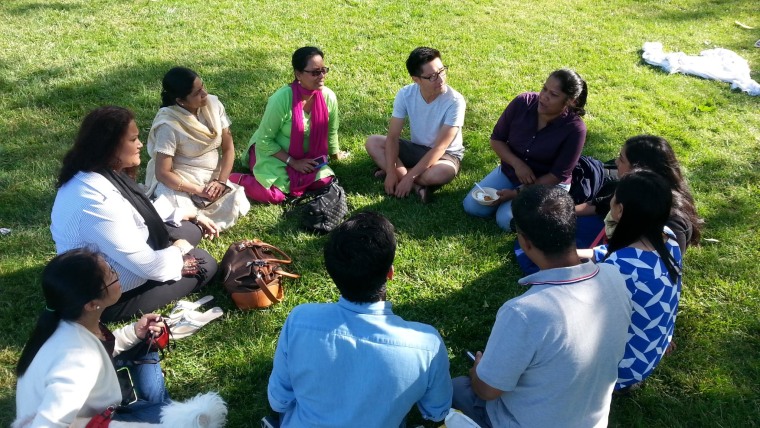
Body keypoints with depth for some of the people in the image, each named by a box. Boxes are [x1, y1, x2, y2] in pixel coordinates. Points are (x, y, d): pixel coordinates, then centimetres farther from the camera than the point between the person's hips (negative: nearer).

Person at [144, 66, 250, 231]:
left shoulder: (213, 104, -6)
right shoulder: (169, 125, -21)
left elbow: (228, 147, 0)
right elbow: (162, 173, -18)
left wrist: (221, 181, -13)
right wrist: (198, 190, -20)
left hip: (211, 179, 5)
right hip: (178, 183, -5)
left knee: (237, 205, -22)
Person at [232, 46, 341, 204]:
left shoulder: (328, 97, -15)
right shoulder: (282, 99, -28)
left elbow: (331, 132, 5)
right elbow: (264, 140, -21)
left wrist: (334, 153, 18)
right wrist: (293, 162, -23)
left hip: (307, 156, 5)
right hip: (272, 152, -5)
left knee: (324, 181, -20)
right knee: (274, 195, -27)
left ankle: (290, 180, 5)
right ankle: (238, 180, -2)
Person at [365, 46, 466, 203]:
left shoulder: (454, 101, -26)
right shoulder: (405, 94, -15)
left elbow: (440, 147, -28)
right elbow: (393, 136, -14)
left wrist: (409, 177, -33)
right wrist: (391, 171, -29)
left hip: (446, 154, -4)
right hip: (416, 148, 5)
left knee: (443, 172, -40)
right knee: (372, 142, -15)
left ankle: (400, 173, -14)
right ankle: (418, 187, -24)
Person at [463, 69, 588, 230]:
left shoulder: (575, 128, -24)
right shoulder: (523, 103, -16)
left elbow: (557, 176, -19)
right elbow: (496, 139, -4)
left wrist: (517, 193, -21)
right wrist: (517, 164, -20)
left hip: (547, 185, -4)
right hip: (509, 171, 5)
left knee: (507, 220, -25)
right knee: (472, 206, -9)